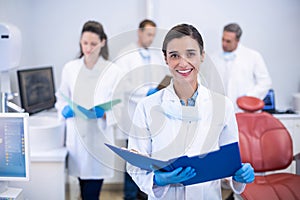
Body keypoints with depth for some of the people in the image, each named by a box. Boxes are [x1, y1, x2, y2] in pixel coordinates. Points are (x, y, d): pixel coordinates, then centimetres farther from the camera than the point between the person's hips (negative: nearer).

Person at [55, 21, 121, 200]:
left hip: (99, 137, -3)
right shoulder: (70, 68, 5)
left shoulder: (113, 71, -2)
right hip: (76, 136, 3)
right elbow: (61, 98, 13)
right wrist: (64, 109, -8)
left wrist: (104, 113, -21)